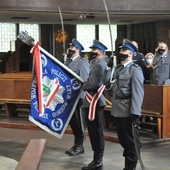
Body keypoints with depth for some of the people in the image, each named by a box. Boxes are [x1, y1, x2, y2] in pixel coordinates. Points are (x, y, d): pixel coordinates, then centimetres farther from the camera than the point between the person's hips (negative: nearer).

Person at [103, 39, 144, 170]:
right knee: (123, 139, 18)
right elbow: (106, 84, 10)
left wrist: (135, 114, -22)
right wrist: (109, 67, 3)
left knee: (131, 140, 6)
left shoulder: (135, 69, -8)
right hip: (117, 110, 7)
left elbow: (138, 92, -16)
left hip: (128, 111, -7)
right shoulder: (118, 68, 13)